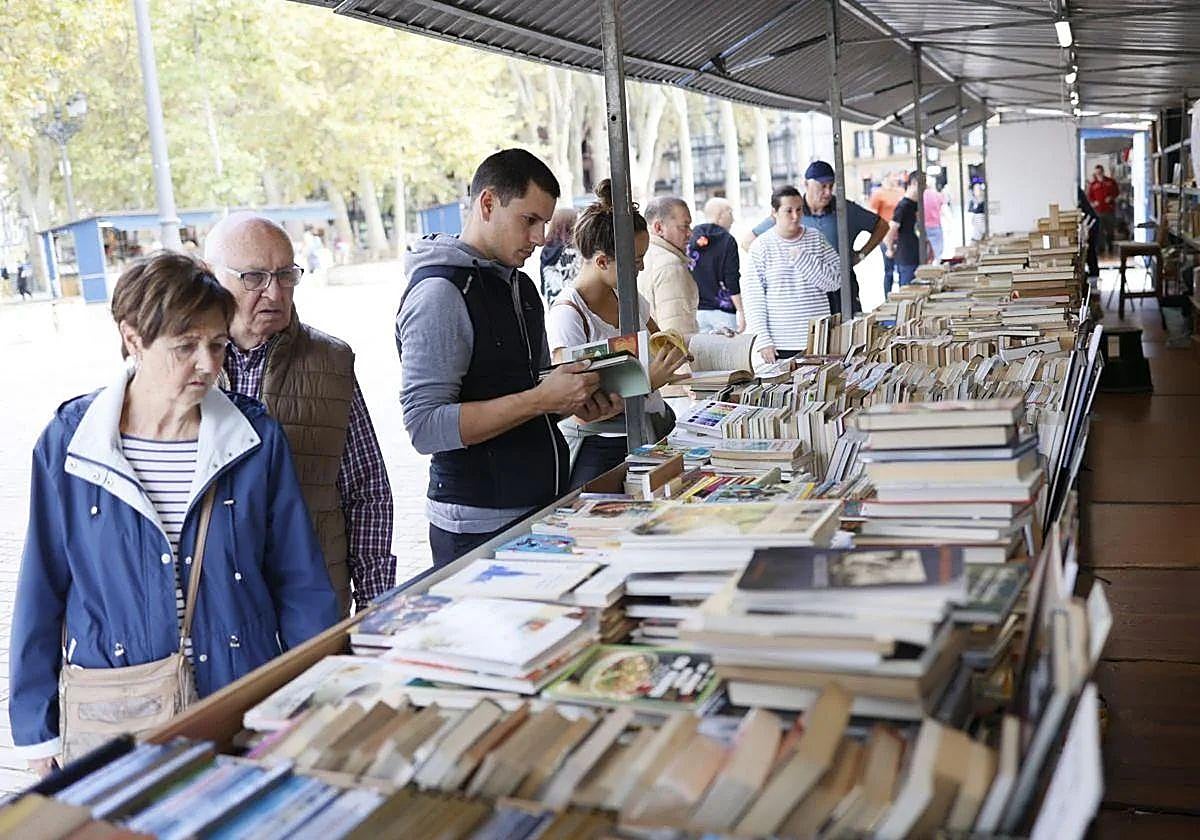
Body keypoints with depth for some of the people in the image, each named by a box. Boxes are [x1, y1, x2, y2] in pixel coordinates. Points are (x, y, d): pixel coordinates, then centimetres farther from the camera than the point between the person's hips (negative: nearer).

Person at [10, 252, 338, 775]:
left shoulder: (257, 438, -5)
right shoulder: (69, 440, -5)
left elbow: (299, 582, 0)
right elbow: (42, 590, 2)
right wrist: (39, 731, 4)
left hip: (244, 702, 1)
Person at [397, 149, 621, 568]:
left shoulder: (522, 286, 13)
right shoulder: (439, 293, -15)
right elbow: (425, 427, -23)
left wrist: (577, 403, 2)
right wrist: (542, 399, -24)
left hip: (545, 508, 9)